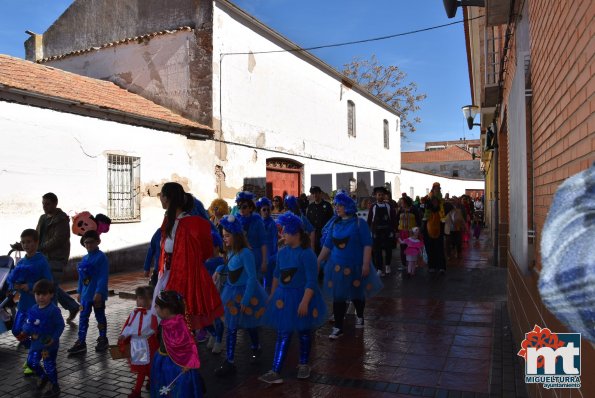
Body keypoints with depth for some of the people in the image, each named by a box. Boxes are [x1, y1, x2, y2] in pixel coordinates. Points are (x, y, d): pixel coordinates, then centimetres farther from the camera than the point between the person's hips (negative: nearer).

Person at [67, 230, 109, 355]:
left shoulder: (101, 257, -14)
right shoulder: (85, 258, 8)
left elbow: (103, 277, -19)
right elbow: (81, 277, 15)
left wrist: (99, 292, -24)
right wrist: (79, 292, 15)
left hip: (97, 295, -6)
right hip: (86, 294, 6)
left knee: (100, 317, 8)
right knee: (83, 318, 8)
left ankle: (103, 340, 23)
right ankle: (81, 342, 15)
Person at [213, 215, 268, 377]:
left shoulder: (245, 253, -24)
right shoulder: (231, 251, 0)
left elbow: (252, 277, -23)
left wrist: (245, 300, -22)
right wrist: (218, 270, 2)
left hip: (245, 293, -7)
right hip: (231, 292, 7)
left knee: (249, 324, 15)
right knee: (231, 327, 9)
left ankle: (255, 348, 40)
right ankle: (229, 362, 20)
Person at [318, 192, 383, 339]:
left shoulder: (359, 223, -8)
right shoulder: (334, 224, 4)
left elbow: (367, 244, -11)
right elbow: (327, 246, 8)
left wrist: (366, 264, -18)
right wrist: (318, 261, 5)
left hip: (355, 266, -3)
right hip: (337, 266, 3)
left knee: (357, 294, 14)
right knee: (338, 297, 1)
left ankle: (360, 317, 41)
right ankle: (338, 327, 10)